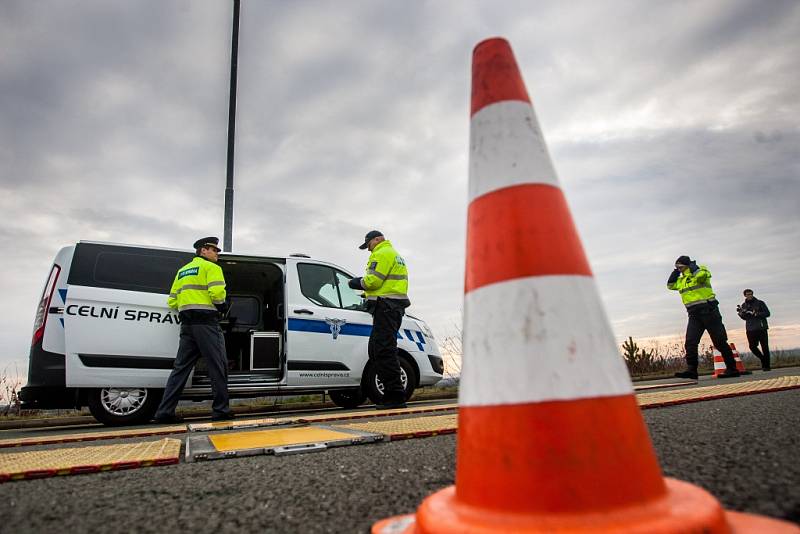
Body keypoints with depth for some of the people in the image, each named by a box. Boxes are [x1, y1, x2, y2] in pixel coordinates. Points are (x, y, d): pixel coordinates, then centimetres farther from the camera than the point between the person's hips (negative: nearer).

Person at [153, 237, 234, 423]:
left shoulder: (182, 271, 24)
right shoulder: (211, 267, -1)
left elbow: (172, 301, 20)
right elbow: (217, 292, -17)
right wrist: (221, 306, 0)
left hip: (187, 324, 8)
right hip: (206, 322, -8)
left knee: (181, 367, 9)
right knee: (218, 366, -1)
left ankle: (165, 411, 7)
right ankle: (221, 410, 3)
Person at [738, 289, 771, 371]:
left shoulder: (760, 303, 3)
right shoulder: (743, 305, 11)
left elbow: (767, 313, -4)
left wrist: (756, 314, -18)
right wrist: (741, 313, -8)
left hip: (761, 328, -2)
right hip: (750, 329, 2)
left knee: (765, 347, -1)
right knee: (752, 346, -4)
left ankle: (766, 365, 6)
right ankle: (763, 359, 19)